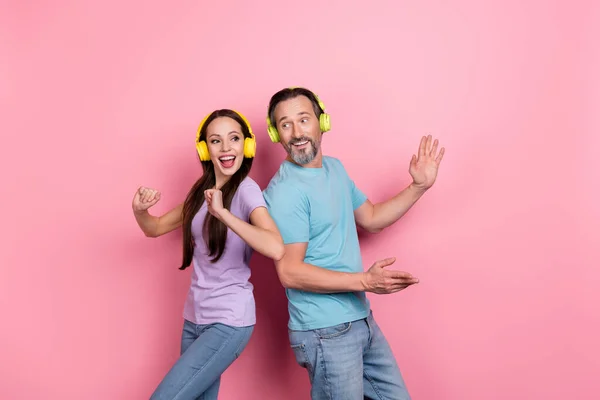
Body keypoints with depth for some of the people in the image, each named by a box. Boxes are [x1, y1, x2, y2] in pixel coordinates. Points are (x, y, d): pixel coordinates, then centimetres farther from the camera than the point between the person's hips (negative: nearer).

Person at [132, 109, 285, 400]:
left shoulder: (246, 189, -16)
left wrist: (223, 212, -37)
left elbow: (276, 249, -32)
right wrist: (139, 210, -7)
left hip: (229, 321, -7)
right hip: (195, 317, 7)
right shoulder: (201, 190, 7)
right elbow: (156, 228, 14)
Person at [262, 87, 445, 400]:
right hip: (326, 333, -8)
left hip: (362, 321, 9)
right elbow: (290, 273, -21)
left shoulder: (335, 167, 9)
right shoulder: (284, 192, -18)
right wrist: (364, 281, -25)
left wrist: (419, 186, 10)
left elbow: (371, 219, 19)